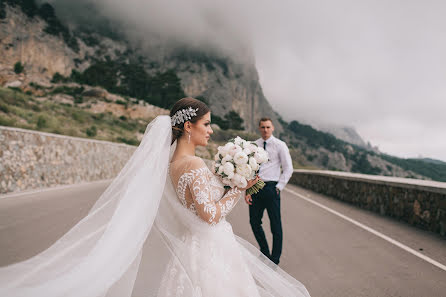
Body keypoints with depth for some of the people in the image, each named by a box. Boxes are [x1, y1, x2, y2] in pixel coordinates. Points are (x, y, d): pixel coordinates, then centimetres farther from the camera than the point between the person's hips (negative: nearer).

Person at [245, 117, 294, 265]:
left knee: (276, 225, 4)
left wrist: (278, 187, -7)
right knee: (254, 222, 11)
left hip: (271, 187, -4)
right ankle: (264, 253, 32)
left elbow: (288, 169, -1)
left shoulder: (280, 145, -1)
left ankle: (274, 260, 20)